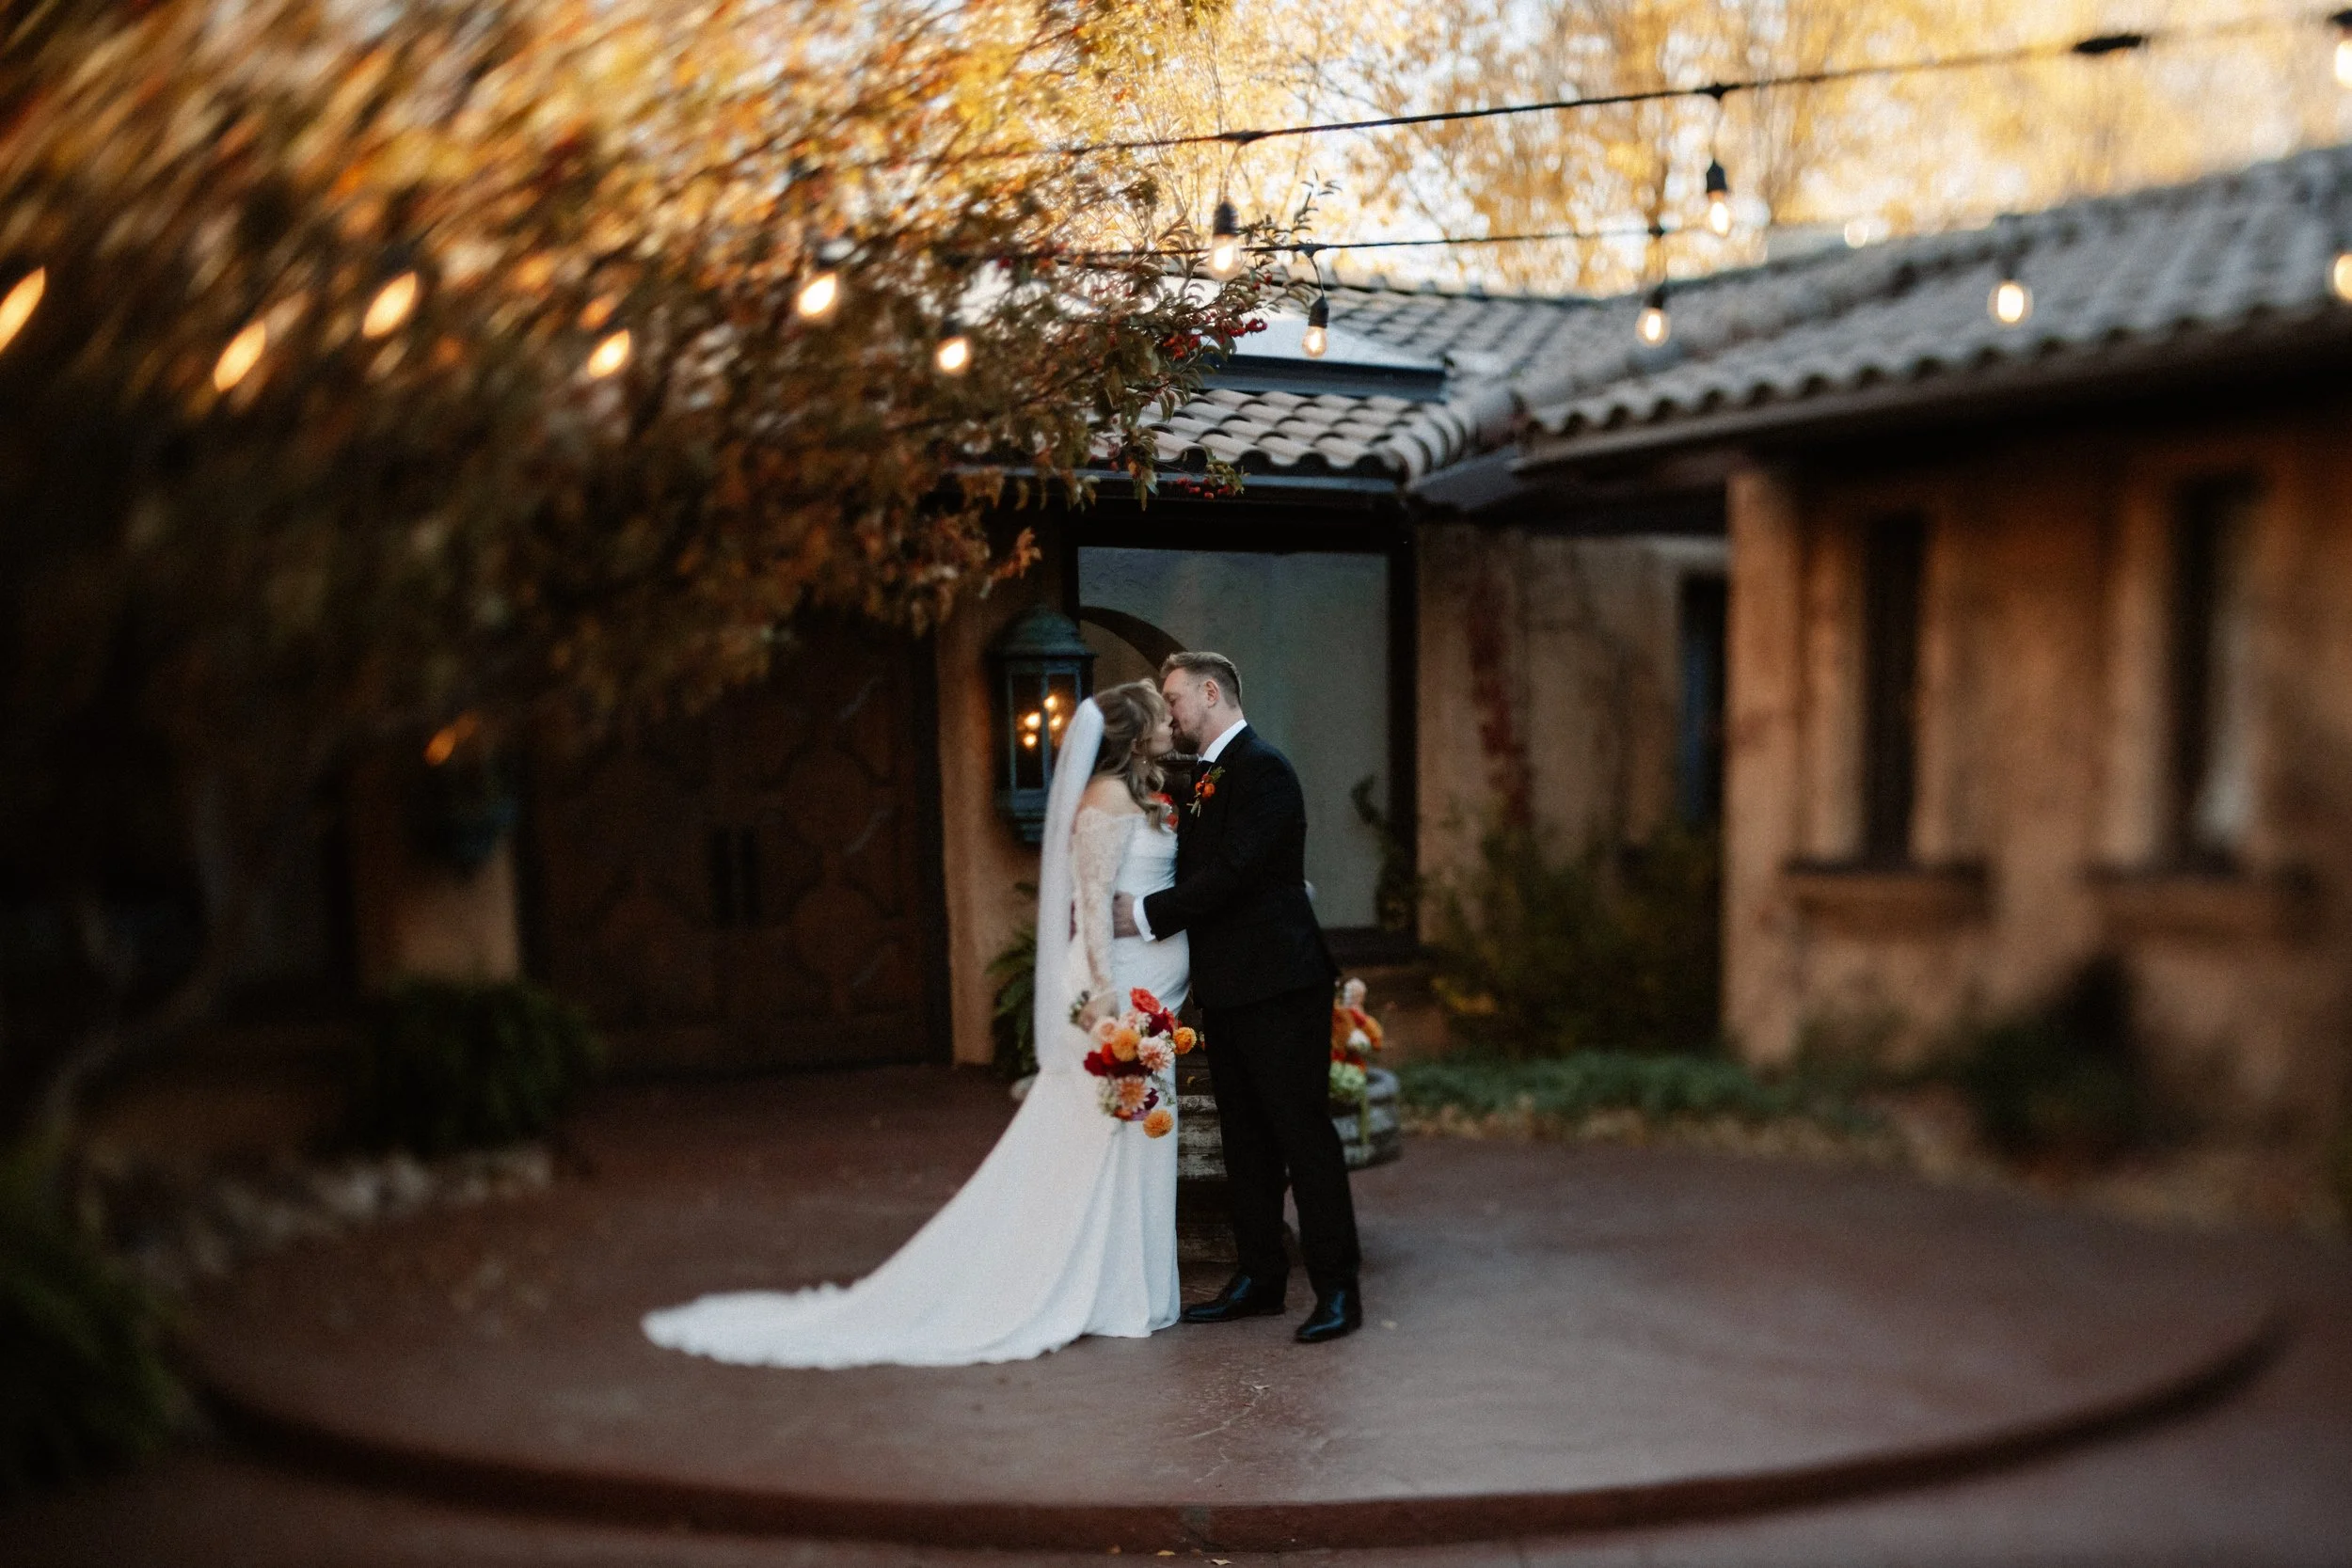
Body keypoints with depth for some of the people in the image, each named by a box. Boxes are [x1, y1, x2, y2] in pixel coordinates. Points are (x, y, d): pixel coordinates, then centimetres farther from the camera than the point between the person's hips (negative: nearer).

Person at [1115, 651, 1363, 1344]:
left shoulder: (1263, 768, -12)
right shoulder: (1204, 777, 16)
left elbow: (1232, 871, -21)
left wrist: (1147, 913, -15)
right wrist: (1119, 908, 2)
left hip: (1278, 984, -9)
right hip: (1227, 987, 9)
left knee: (1304, 1132, -5)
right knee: (1245, 1138, 14)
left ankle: (1337, 1289, 1)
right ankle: (1259, 1275, 23)